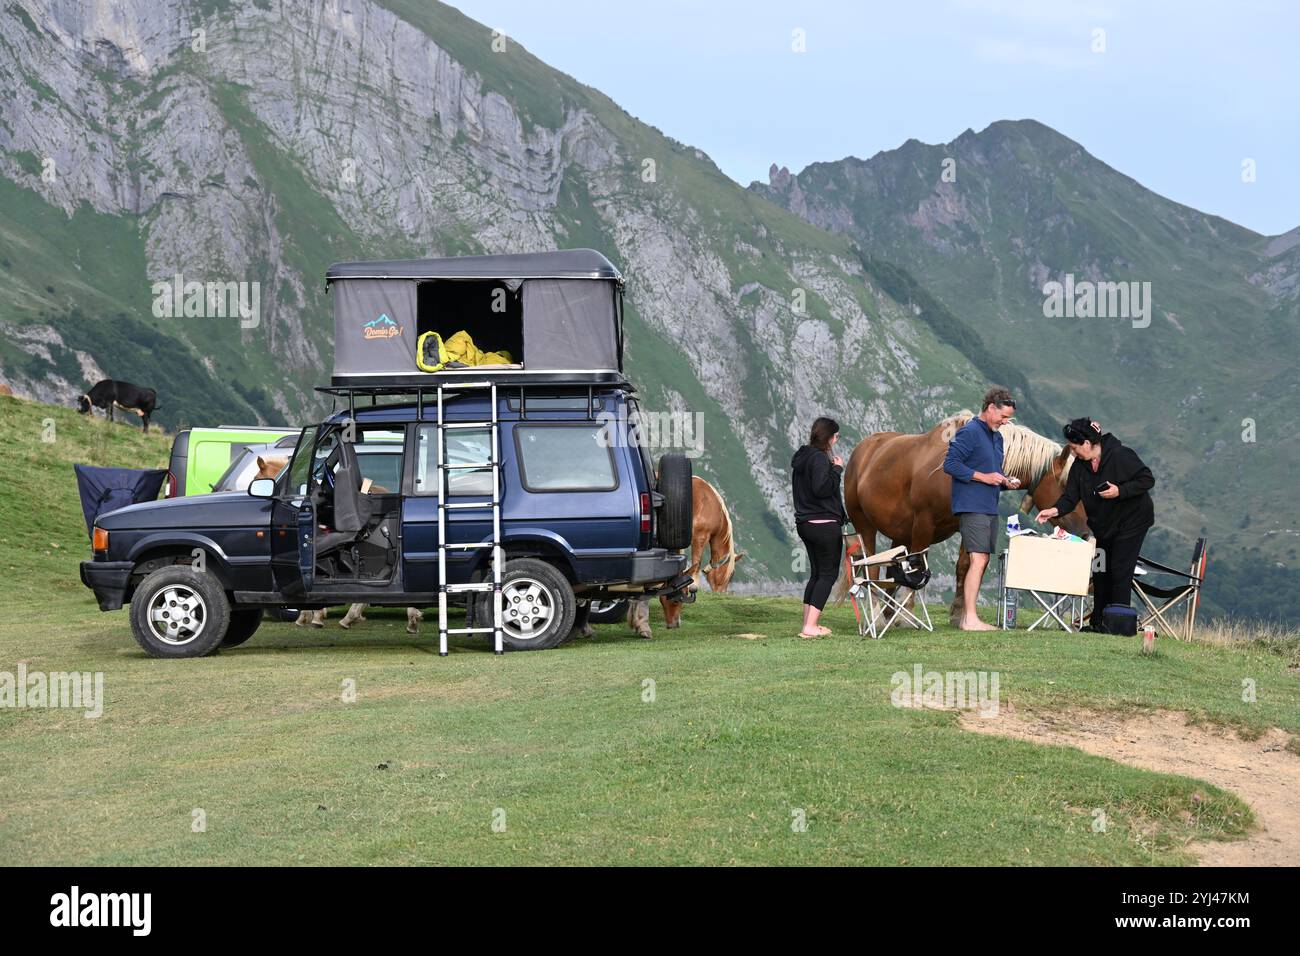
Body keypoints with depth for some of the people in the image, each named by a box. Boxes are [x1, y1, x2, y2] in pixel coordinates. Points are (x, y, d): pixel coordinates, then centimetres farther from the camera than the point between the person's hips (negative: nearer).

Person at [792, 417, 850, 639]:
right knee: (828, 574, -4)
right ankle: (810, 627, -11)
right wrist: (837, 469, -14)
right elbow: (822, 489, -25)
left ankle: (808, 624, 15)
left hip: (805, 523, 10)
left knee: (816, 573, 16)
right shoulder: (819, 458, -16)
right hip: (824, 525, -10)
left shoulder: (803, 457, 14)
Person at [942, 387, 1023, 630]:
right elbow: (950, 464, -16)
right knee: (979, 559, -15)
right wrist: (983, 477, -17)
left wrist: (1006, 482, 8)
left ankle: (965, 616, 12)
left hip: (990, 508, 10)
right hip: (972, 507, -10)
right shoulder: (969, 432, -9)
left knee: (981, 562, 8)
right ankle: (970, 619, -17)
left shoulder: (996, 437, 20)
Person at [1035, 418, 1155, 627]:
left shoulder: (1121, 456, -21)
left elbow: (1147, 480, -18)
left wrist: (1120, 491, -28)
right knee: (1100, 572, 8)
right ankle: (1098, 623, 16)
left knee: (1120, 571, -10)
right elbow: (1070, 497, -7)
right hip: (1103, 526, 7)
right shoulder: (1079, 466, -2)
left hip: (1131, 521, -7)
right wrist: (1055, 510, -26)